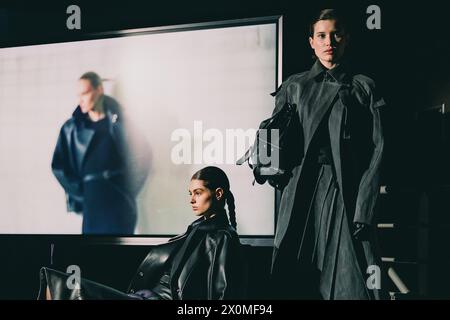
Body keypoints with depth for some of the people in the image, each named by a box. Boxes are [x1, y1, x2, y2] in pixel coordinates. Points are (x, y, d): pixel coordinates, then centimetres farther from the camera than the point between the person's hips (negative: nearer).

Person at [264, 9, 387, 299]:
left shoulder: (364, 88, 9)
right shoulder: (294, 87, 15)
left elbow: (376, 148, 1)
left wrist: (363, 208, -8)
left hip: (348, 193, -1)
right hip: (302, 191, 2)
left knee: (351, 280, -7)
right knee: (297, 280, 1)